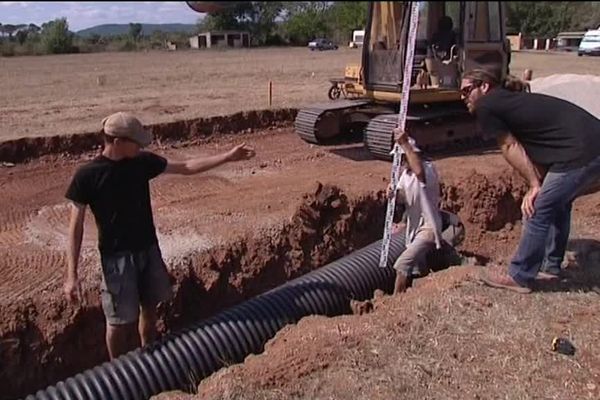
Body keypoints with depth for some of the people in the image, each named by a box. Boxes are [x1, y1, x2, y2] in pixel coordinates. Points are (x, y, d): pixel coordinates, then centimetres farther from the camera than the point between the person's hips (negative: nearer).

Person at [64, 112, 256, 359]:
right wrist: (71, 275, -15)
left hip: (149, 249, 5)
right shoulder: (87, 176, -13)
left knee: (149, 309, 16)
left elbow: (185, 167, 6)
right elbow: (76, 226, -11)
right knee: (120, 320, 2)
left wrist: (227, 157, 1)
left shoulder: (142, 162, 0)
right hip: (117, 256, -5)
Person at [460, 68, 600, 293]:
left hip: (580, 155, -10)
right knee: (558, 203, 23)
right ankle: (551, 267, 37)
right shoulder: (513, 100, 21)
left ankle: (519, 277, 12)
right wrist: (539, 185, 7)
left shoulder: (485, 106, -3)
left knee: (538, 212, 0)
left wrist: (535, 185, 2)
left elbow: (510, 147, -3)